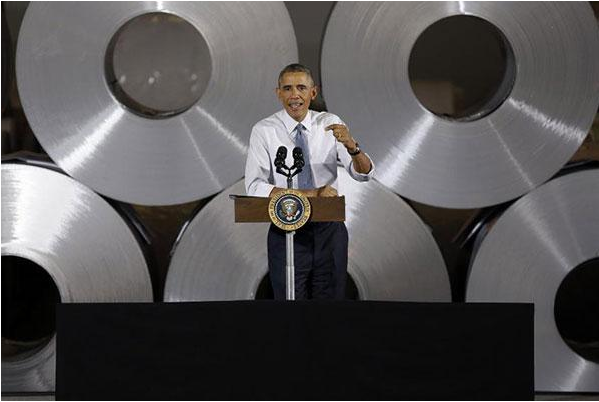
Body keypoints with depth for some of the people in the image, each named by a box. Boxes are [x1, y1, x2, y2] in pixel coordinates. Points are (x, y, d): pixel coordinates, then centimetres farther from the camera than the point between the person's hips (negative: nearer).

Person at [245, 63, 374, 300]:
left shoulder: (330, 124, 0)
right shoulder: (264, 131, -7)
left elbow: (364, 173, -6)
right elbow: (255, 187, -17)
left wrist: (351, 145, -28)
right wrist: (309, 193, -27)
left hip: (330, 230, 2)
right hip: (286, 233, -2)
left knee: (332, 297, 11)